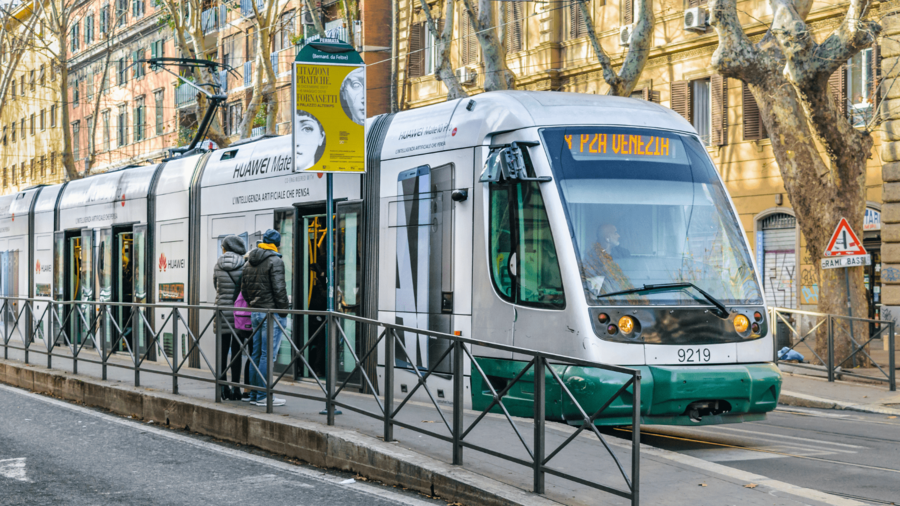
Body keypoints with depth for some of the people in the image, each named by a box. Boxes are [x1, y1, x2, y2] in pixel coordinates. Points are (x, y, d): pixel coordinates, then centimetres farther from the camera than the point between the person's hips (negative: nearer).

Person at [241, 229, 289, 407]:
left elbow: (244, 289, 17)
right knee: (267, 355, -6)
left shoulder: (249, 262, 14)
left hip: (255, 312, 8)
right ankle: (263, 396, -6)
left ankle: (253, 395, 15)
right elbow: (279, 289, -15)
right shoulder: (275, 261, -10)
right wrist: (284, 312, -9)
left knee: (256, 355, 12)